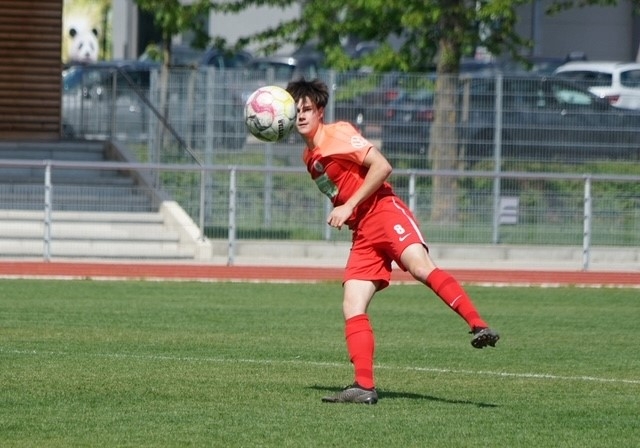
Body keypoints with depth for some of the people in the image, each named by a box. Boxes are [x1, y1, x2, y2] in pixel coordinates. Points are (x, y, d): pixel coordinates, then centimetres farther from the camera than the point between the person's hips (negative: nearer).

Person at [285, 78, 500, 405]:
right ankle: (364, 386, -11)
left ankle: (478, 326, -41)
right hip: (362, 233, 8)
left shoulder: (337, 134, -3)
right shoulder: (309, 157, 21)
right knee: (352, 307, -6)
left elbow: (381, 166, -13)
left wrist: (349, 206, -15)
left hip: (384, 212, -8)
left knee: (419, 266, -32)